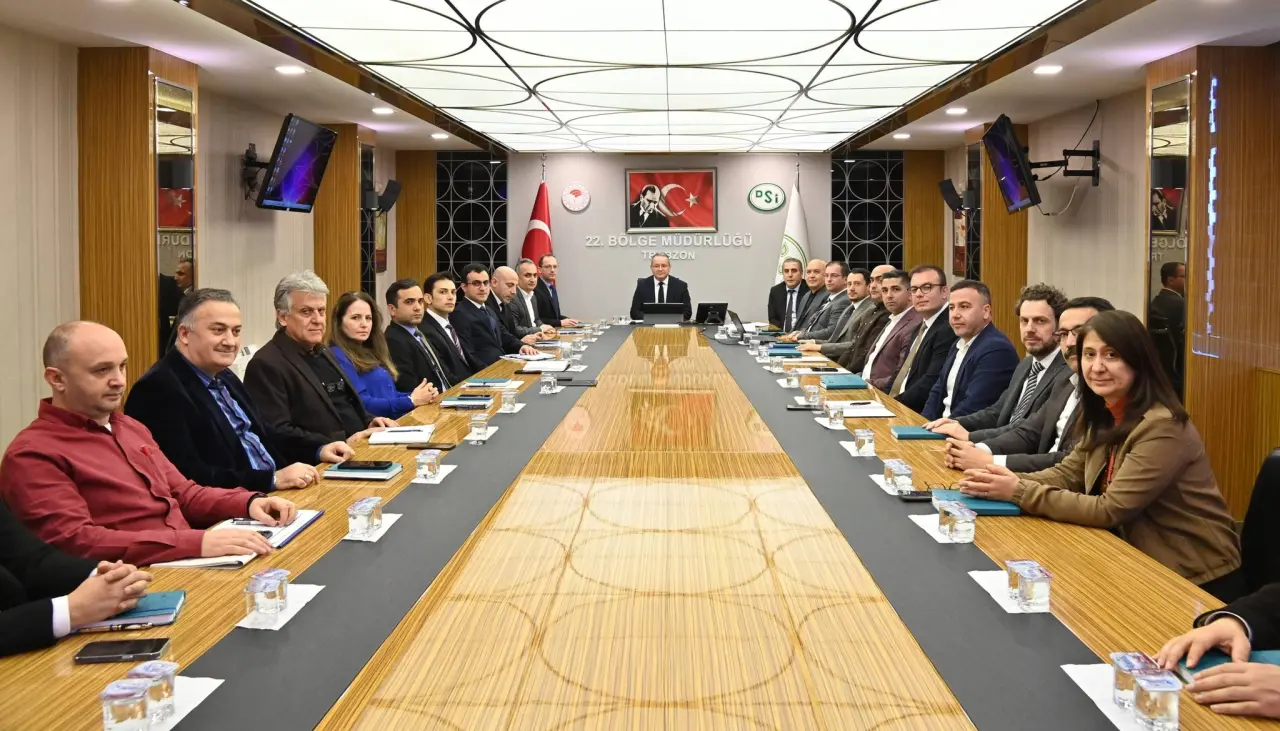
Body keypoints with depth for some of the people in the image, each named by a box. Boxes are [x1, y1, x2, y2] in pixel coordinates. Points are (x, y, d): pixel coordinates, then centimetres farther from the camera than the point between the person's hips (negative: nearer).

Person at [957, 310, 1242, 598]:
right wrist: (1009, 481, -16)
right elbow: (1068, 474, 3)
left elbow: (1109, 510, -25)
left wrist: (1020, 492, -23)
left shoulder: (1161, 427, -24)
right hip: (1145, 560, 7)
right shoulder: (1104, 417, 3)